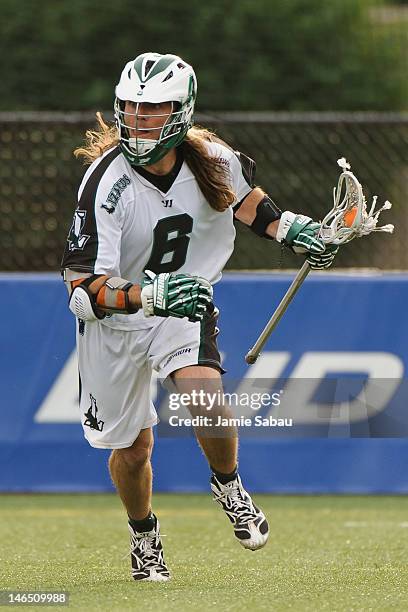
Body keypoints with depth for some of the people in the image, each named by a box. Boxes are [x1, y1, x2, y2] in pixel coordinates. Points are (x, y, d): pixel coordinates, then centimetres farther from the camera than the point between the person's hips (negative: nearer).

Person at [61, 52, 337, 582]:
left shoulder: (211, 159, -15)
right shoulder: (106, 184, -28)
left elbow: (242, 193, 13)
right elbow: (83, 287, -32)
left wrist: (287, 229, -1)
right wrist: (147, 295, -48)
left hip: (185, 307, 1)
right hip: (114, 324, -1)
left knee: (205, 395, -28)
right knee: (132, 447, 10)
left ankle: (227, 484, 4)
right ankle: (143, 535, 42)